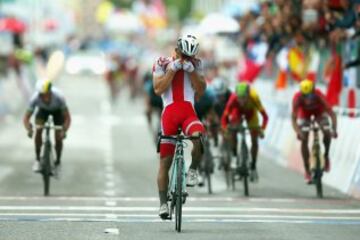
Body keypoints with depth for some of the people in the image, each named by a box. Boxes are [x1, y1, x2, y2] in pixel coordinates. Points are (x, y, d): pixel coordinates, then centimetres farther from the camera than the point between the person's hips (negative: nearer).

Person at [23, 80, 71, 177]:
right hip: (43, 110, 1)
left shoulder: (59, 97, -41)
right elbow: (26, 117, -33)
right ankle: (37, 159, -6)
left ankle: (57, 163, 12)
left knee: (58, 137, -12)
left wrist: (64, 131, -53)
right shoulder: (35, 98, -37)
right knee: (38, 130, -22)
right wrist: (29, 129, -52)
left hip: (57, 111, -1)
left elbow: (67, 117, -36)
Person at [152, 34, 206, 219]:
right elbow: (158, 89, -8)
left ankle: (193, 169, -9)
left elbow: (201, 90, 1)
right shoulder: (162, 64, 5)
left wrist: (191, 70, -10)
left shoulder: (196, 65, 10)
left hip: (189, 112, 0)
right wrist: (172, 69, -12)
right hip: (169, 112, 0)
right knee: (165, 161, 0)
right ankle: (163, 203, 8)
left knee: (199, 138, -35)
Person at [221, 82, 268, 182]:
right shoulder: (233, 98, -39)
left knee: (254, 139, -3)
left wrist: (262, 129, -52)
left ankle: (253, 167, 11)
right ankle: (234, 156, -13)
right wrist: (225, 130, -51)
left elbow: (264, 115, -39)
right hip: (238, 111, -1)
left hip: (251, 112, 1)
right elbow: (225, 116, -37)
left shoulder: (254, 97, -40)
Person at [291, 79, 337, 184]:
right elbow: (293, 117, -40)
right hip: (304, 113, 0)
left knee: (327, 133, -23)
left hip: (319, 111, 0)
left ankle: (326, 156, 4)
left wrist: (334, 130, -55)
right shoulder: (297, 97, -38)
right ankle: (307, 170, 0)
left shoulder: (319, 96, -40)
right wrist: (297, 132, -57)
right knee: (304, 140, -12)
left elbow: (331, 113, -41)